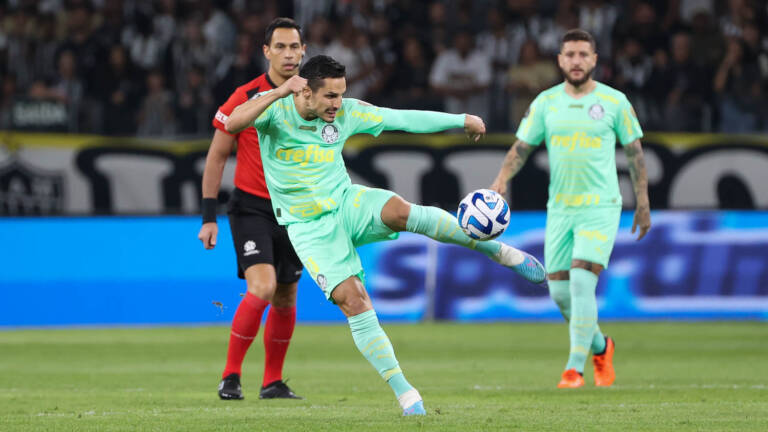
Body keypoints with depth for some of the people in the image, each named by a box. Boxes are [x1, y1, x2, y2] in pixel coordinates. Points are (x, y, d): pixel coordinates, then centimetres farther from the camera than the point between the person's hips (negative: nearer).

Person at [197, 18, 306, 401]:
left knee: (285, 299, 9)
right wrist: (208, 217, -6)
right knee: (262, 287, -20)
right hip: (252, 207, -4)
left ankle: (273, 382, 24)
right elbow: (217, 157, -3)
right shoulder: (246, 98, -10)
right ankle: (231, 376, -9)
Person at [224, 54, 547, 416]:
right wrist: (278, 92, -43)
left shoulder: (345, 113, -4)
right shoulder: (275, 108, -13)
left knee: (401, 211, -31)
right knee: (353, 302, -18)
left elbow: (402, 119, 3)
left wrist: (462, 120, 6)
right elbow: (233, 124, -32)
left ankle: (501, 252, -17)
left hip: (347, 204, 2)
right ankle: (405, 395, -10)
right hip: (310, 229, -2)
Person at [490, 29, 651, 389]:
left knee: (581, 284, -17)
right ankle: (600, 347, 30)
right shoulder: (545, 103, 5)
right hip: (559, 208, 4)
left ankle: (575, 368, -12)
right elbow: (521, 147, 6)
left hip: (600, 207, -4)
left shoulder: (614, 101, -1)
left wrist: (643, 204, 6)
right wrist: (501, 180, -12)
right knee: (559, 292, 5)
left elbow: (635, 153, 6)